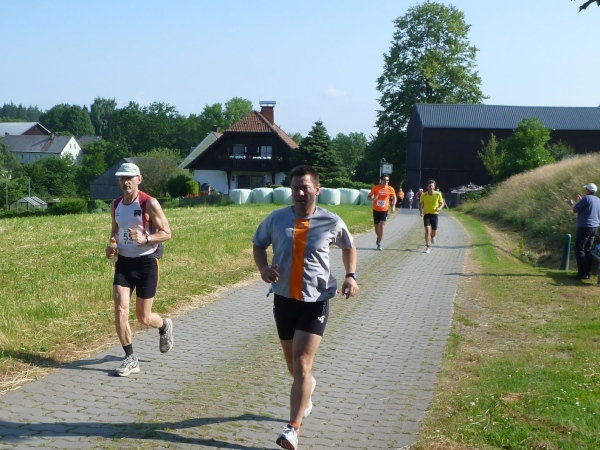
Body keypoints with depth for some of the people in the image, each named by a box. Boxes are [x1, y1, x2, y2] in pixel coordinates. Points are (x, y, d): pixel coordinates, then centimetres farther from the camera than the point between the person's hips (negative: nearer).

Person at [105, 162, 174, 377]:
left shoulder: (149, 204, -12)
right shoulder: (115, 205, 6)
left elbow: (166, 233, -11)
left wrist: (145, 239, -27)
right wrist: (111, 245, 2)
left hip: (146, 262, -4)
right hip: (123, 262, 4)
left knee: (143, 317, 6)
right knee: (120, 311, -9)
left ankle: (164, 327, 42)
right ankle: (130, 359, 4)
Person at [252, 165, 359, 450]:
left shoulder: (331, 223, -7)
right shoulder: (276, 219, -4)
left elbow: (349, 247, 12)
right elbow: (258, 245, 11)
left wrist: (351, 276, -4)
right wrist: (263, 268, -9)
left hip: (315, 301, -3)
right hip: (283, 299, 3)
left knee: (302, 364, -13)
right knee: (293, 365, 18)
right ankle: (307, 385, 53)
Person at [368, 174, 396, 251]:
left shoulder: (390, 189, -6)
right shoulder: (376, 188, -8)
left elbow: (394, 197, 11)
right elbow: (369, 196, -1)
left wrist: (393, 206, -1)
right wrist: (373, 198, -24)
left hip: (384, 210, -1)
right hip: (376, 210, 1)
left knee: (382, 226, -14)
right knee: (377, 226, 14)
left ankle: (379, 244, -12)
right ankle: (379, 237, 46)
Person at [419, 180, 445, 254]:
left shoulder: (438, 194, -7)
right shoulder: (423, 195, -7)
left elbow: (442, 203, 6)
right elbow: (420, 203, 8)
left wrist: (440, 208, -15)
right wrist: (421, 211, -8)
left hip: (434, 214, 1)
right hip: (426, 214, -1)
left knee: (434, 232, 7)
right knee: (427, 230, -16)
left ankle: (432, 236, 47)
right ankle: (427, 247, -10)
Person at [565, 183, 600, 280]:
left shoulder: (586, 198, -12)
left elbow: (575, 210, -9)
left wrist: (572, 204, 11)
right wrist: (581, 201, 29)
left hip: (584, 227, -8)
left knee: (579, 250, -5)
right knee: (588, 250, 14)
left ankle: (582, 273, -10)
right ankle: (588, 272, 14)